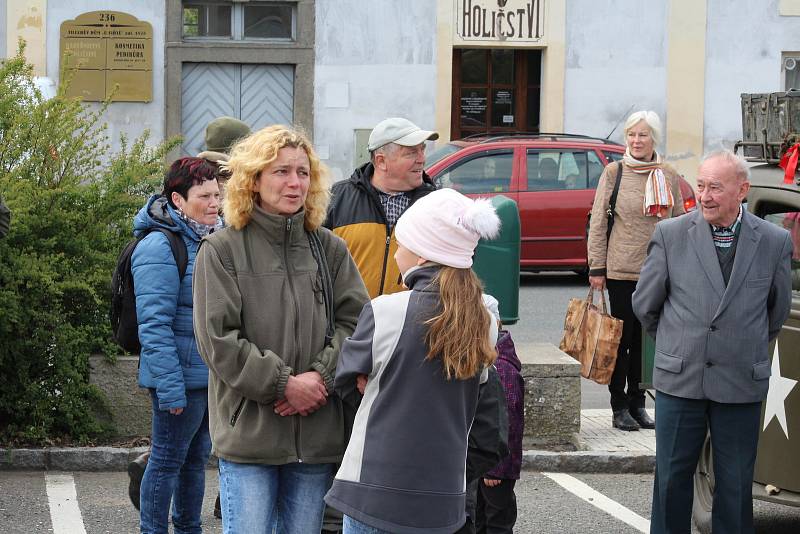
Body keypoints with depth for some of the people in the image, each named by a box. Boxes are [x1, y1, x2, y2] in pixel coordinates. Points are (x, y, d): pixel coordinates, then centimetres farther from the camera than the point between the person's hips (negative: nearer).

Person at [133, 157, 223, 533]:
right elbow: (154, 324, -20)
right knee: (168, 459, 0)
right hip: (182, 376, -9)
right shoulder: (159, 247, -16)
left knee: (197, 457, 17)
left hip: (215, 376, 9)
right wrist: (169, 386, -23)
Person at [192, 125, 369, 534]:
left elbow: (355, 321, 3)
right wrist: (284, 383, -14)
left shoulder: (330, 248, 8)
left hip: (317, 435, 4)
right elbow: (218, 339, -9)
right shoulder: (222, 250, -2)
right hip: (248, 434, -3)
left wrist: (321, 376, -13)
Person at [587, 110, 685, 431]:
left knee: (645, 339, 8)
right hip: (622, 269, -3)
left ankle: (637, 404, 18)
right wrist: (597, 267, -5)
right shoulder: (614, 172, -1)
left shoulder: (668, 176, 7)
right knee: (622, 338, 1)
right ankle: (619, 407, 9)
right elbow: (598, 221, -1)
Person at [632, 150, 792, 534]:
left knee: (736, 483, 7)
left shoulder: (775, 242, -2)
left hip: (742, 384, 0)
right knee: (672, 477, 7)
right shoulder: (670, 235, -3)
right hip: (679, 381, 0)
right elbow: (645, 305, 7)